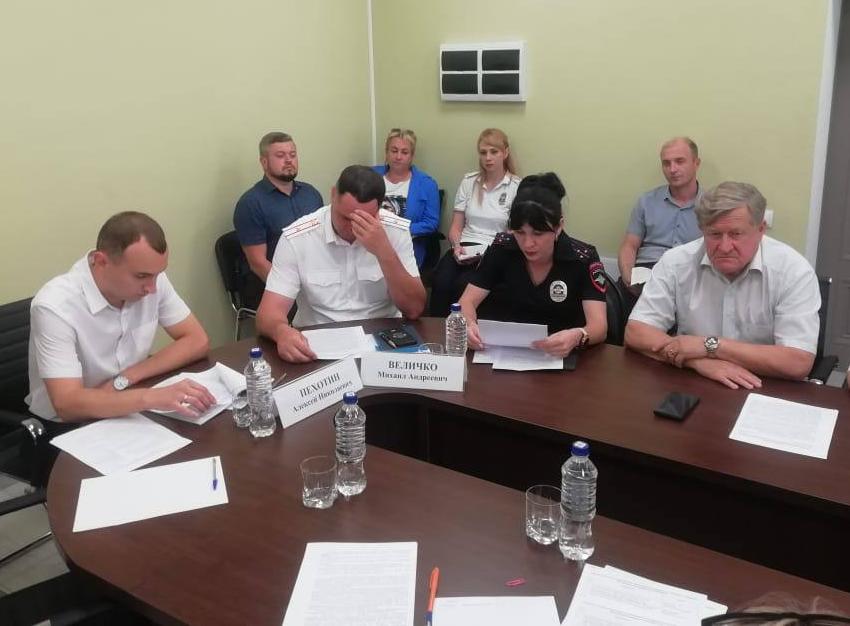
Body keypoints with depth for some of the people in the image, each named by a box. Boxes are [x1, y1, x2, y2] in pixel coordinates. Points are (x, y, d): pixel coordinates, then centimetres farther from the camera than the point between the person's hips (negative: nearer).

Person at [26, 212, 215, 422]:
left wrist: (125, 379, -14)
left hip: (129, 415, 5)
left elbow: (197, 341, -5)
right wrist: (152, 397, -39)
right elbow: (67, 405, -28)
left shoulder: (151, 278, -9)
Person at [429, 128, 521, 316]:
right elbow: (456, 226, 13)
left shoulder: (517, 187, 2)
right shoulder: (468, 182, 13)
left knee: (463, 285, -32)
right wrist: (456, 246, -9)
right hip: (464, 247, 3)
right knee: (441, 282, -29)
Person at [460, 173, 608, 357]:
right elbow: (468, 301, -7)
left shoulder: (583, 259, -13)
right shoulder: (502, 248, -7)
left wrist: (578, 337, -44)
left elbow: (599, 326, -21)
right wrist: (469, 325, -30)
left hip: (559, 354, -1)